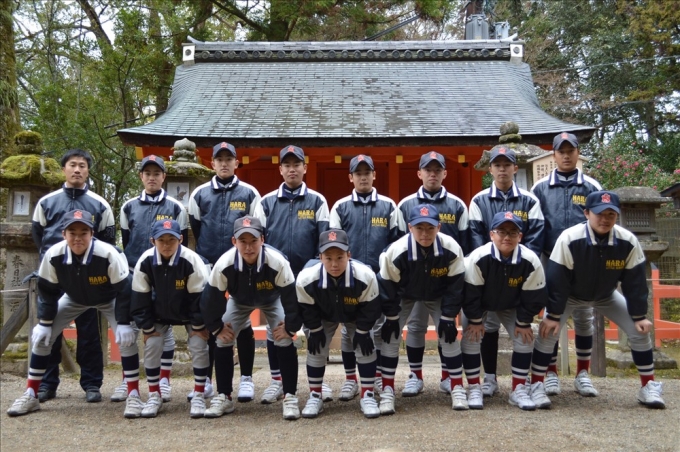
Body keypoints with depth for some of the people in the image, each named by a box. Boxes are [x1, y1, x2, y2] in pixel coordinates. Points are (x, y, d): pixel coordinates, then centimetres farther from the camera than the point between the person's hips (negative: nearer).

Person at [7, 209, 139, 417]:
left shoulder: (108, 254, -37)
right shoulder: (53, 256, -29)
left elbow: (123, 290, -26)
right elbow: (48, 292, -12)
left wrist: (123, 323, -27)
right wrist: (44, 323, -11)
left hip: (109, 300, -3)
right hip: (73, 299, 3)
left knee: (127, 337, -20)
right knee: (41, 336, -5)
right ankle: (31, 395, 9)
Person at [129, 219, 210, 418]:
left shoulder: (191, 260, -30)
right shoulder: (145, 262, -23)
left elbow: (199, 297, -22)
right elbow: (140, 299, -13)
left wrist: (198, 327, -17)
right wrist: (147, 328, -11)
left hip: (189, 314, -2)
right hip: (159, 314, 2)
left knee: (199, 346, -13)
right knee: (151, 346, -7)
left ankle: (198, 396, 3)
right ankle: (154, 396, 11)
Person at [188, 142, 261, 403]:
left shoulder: (249, 194, 2)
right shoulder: (199, 194, 7)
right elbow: (195, 229, 12)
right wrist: (206, 256, 10)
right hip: (208, 268, 2)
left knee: (243, 323, 2)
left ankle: (246, 379, 11)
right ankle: (205, 380, 17)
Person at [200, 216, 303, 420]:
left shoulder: (277, 262, -40)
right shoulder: (223, 264, -36)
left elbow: (293, 297, -29)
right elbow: (210, 298, -20)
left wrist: (290, 327, -22)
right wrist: (217, 328, -13)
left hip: (272, 300, -2)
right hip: (238, 301, 2)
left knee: (285, 341, -16)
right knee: (223, 341, -8)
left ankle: (290, 397, -2)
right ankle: (224, 397, 9)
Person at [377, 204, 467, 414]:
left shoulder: (451, 249, -31)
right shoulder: (396, 251, -35)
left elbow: (455, 285, -18)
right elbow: (387, 286, -20)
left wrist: (448, 317, -15)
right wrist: (391, 317, -14)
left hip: (437, 296, 1)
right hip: (403, 296, -1)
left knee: (449, 336, -5)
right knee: (391, 337, -10)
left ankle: (457, 387, 12)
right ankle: (387, 391, 2)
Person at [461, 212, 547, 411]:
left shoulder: (531, 261, -30)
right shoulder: (478, 258, -37)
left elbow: (533, 297, -16)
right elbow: (470, 293, -25)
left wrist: (523, 323, -11)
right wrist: (475, 320, -18)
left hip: (511, 306, 2)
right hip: (478, 304, -2)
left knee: (524, 338, -6)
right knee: (470, 338, -14)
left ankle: (519, 389, 8)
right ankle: (474, 388, 2)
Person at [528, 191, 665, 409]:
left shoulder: (628, 242, -24)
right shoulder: (569, 239, -33)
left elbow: (635, 282, -13)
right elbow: (556, 280, -27)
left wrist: (639, 316, -10)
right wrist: (553, 314, -24)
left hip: (606, 296, 3)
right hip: (570, 296, -3)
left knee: (640, 331, -4)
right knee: (548, 331, -19)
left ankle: (649, 387, 13)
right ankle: (536, 385, -4)